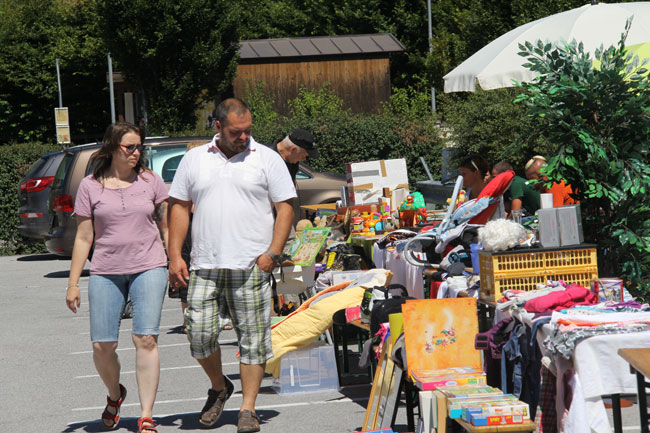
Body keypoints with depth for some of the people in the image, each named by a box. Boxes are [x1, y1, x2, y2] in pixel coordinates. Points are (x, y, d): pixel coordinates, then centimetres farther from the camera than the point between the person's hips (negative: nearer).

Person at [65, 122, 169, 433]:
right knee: (102, 346, -3)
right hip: (106, 273, 1)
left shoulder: (150, 181, 6)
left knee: (145, 338, -13)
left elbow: (167, 227, 13)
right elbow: (83, 238, 7)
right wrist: (72, 284, 5)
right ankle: (114, 394, 29)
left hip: (149, 268, -1)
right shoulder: (90, 187, 5)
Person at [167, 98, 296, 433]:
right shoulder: (194, 160, 12)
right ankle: (219, 387, 23)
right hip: (204, 267, 2)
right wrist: (175, 256, 4)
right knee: (199, 333, -3)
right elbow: (180, 207, 13)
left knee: (253, 337, -3)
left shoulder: (267, 159, 6)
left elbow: (285, 207, 3)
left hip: (251, 267, -2)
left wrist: (272, 253, -8)